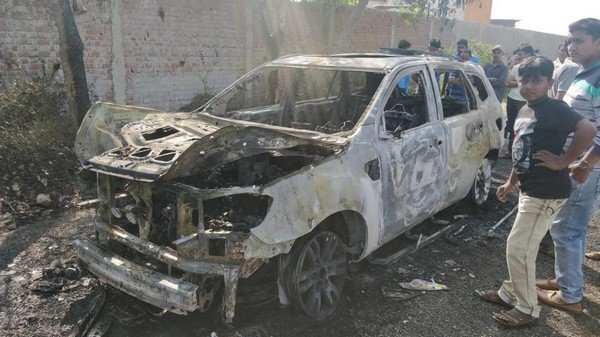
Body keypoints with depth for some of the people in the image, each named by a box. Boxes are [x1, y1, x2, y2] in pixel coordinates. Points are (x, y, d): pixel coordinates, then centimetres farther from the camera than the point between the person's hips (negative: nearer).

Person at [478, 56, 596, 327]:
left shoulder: (554, 109, -17)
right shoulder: (525, 111, 11)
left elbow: (588, 129, -32)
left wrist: (562, 162, -24)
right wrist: (510, 184, 22)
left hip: (547, 192, -9)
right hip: (530, 190, 9)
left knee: (518, 249, -3)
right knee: (521, 247, 20)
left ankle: (527, 309, 14)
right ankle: (510, 292, 36)